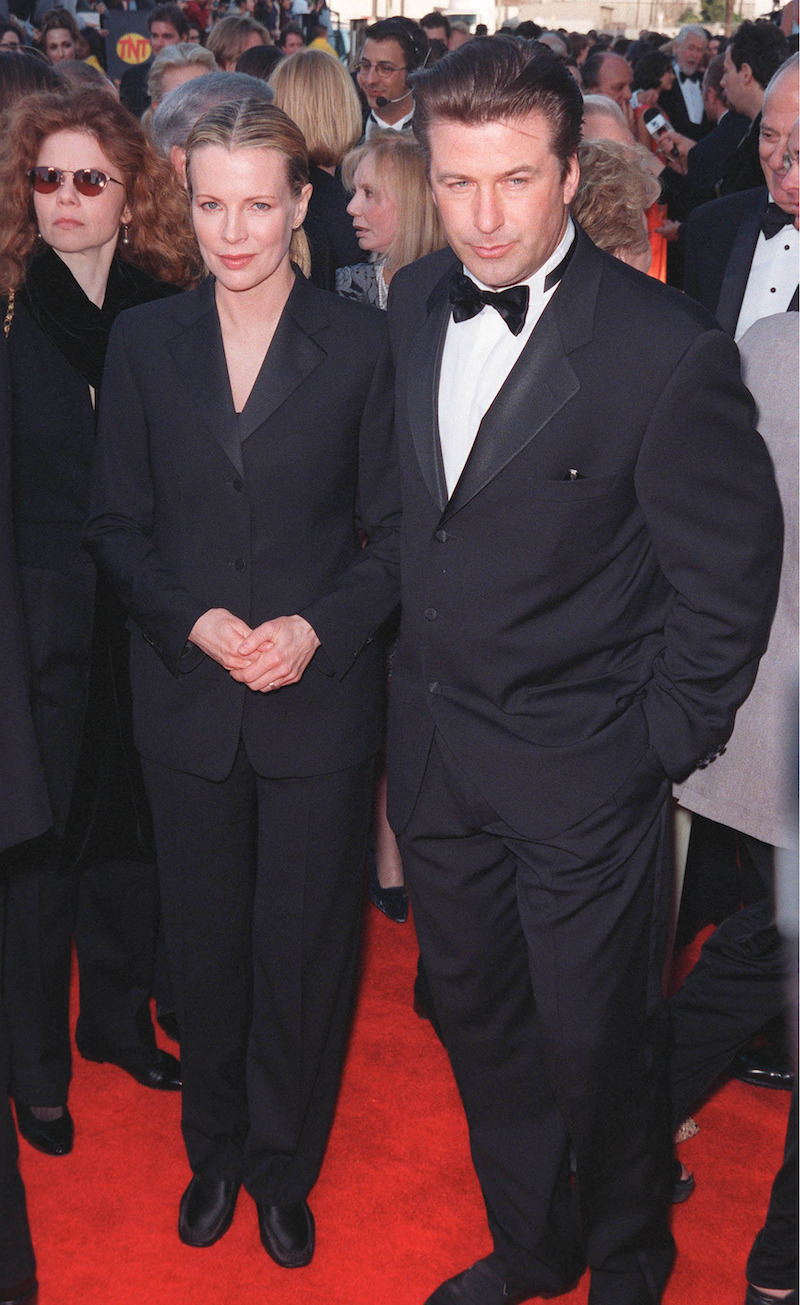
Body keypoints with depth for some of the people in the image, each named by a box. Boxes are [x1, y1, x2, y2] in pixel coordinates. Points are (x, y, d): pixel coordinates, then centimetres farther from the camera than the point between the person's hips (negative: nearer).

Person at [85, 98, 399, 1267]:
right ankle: (215, 1152, 37)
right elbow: (117, 526, 4)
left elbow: (391, 532, -1)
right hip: (188, 699, 2)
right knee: (205, 944, 14)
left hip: (321, 698, -1)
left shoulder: (359, 344, -3)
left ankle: (284, 1169, 31)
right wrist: (194, 620, -12)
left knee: (304, 946, 9)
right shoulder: (145, 343, 2)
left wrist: (317, 627, -16)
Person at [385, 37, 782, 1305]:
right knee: (478, 1020, 21)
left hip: (582, 772, -5)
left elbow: (731, 571, -12)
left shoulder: (668, 349, -19)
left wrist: (666, 738, -10)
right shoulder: (413, 306, 0)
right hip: (435, 750, 6)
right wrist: (421, 672, 12)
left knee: (597, 1046, 11)